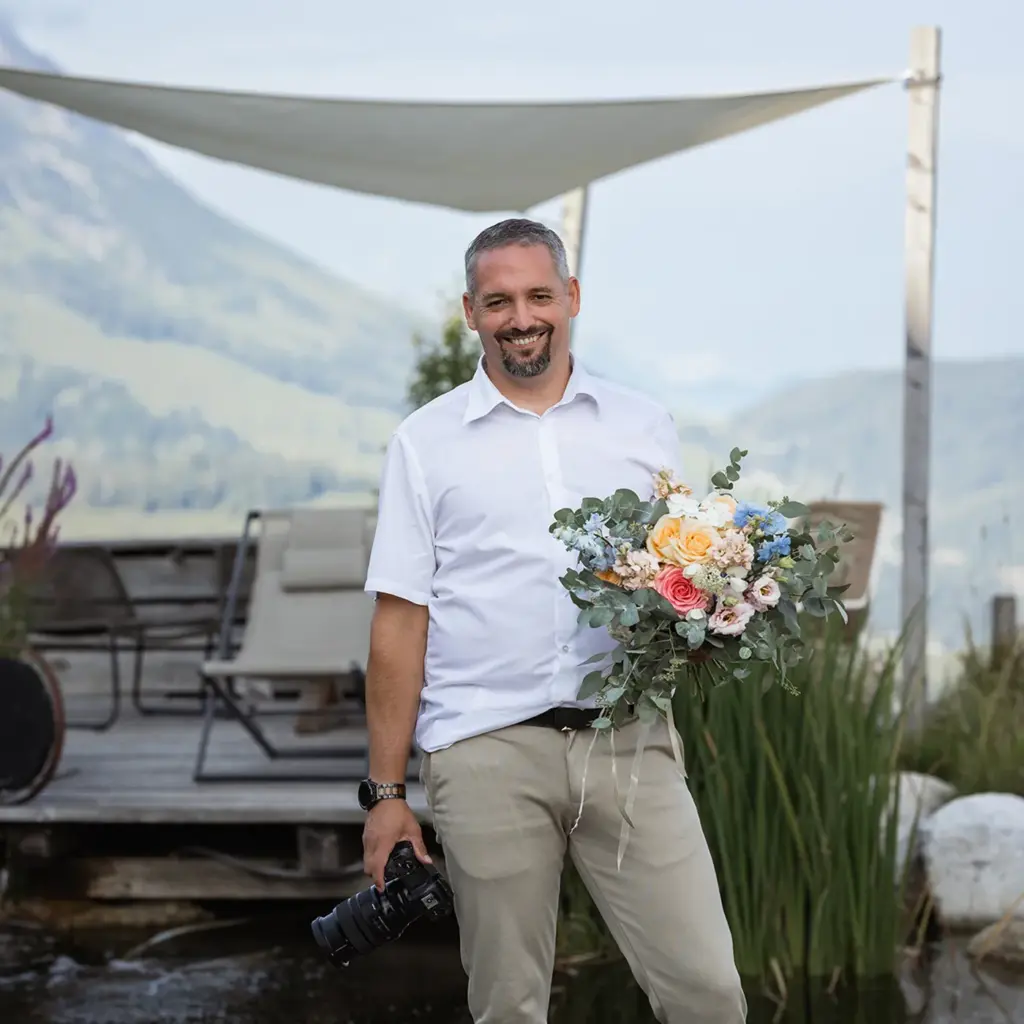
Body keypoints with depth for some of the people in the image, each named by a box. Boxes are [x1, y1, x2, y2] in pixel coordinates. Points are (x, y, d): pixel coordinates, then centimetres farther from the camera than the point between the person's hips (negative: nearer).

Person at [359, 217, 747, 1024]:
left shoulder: (643, 427, 13)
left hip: (626, 740, 1)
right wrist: (386, 792, 0)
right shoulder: (428, 442, 7)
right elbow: (399, 623, 4)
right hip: (487, 748, -1)